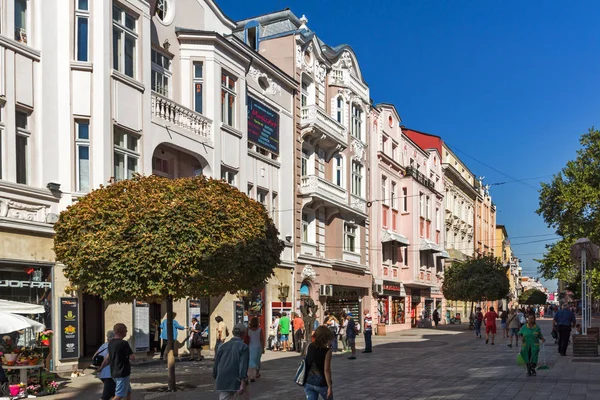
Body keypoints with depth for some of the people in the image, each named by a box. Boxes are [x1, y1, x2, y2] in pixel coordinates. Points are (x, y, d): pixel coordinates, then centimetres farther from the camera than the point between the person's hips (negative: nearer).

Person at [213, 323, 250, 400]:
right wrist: (243, 385, -21)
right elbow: (243, 366, -16)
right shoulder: (244, 347, -6)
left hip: (223, 382, 4)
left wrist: (216, 382, 24)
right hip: (238, 382, -3)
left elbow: (216, 364, 11)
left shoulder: (223, 346, 8)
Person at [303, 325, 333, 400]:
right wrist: (329, 386, -13)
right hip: (321, 383, -4)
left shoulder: (309, 347, -2)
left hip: (308, 383, 4)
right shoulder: (327, 351, -16)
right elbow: (326, 370, -19)